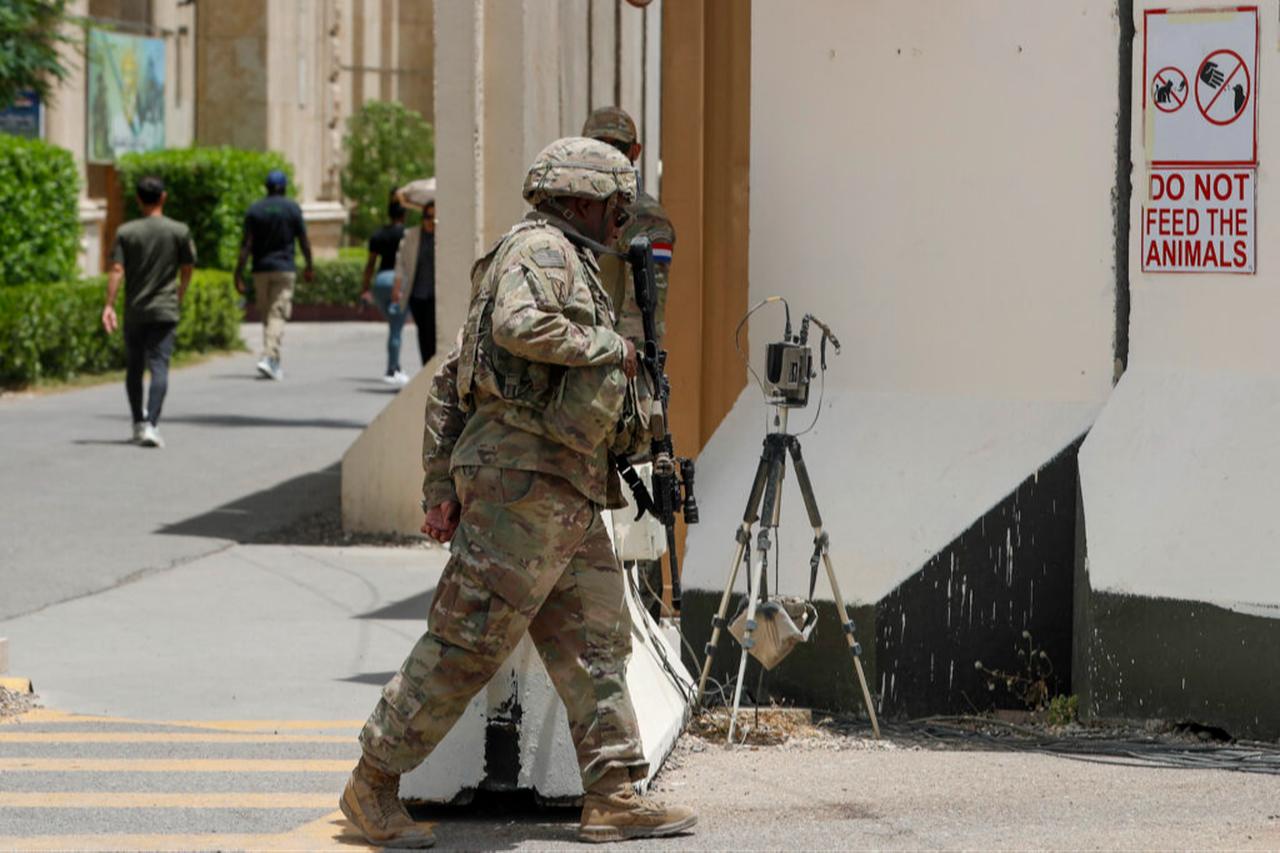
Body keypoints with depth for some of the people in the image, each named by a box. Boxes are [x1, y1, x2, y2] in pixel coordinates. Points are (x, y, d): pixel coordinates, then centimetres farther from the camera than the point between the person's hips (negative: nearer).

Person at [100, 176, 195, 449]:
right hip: (165, 311, -1)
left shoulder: (126, 232, -2)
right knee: (159, 367, -7)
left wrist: (109, 306, -10)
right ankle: (151, 424, -22)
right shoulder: (179, 231, -2)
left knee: (134, 369, 15)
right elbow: (187, 270, 6)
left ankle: (139, 423, 25)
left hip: (134, 312, 1)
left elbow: (117, 270, -9)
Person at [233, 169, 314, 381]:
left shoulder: (254, 210, 2)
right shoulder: (292, 209, -1)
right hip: (285, 268, -2)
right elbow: (304, 241, 1)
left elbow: (246, 244, -4)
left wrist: (239, 273, -3)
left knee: (266, 316, 12)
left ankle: (274, 363, 16)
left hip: (261, 269, 2)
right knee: (278, 315, -6)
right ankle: (268, 358, -23)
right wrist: (310, 266, 14)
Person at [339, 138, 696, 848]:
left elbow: (448, 382, 22)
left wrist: (441, 486, 18)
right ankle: (373, 784, -3)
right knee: (469, 638, -9)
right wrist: (609, 347, -13)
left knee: (596, 641, 8)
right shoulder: (542, 249, -6)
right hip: (525, 475, -11)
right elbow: (522, 325, -28)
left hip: (568, 495, 11)